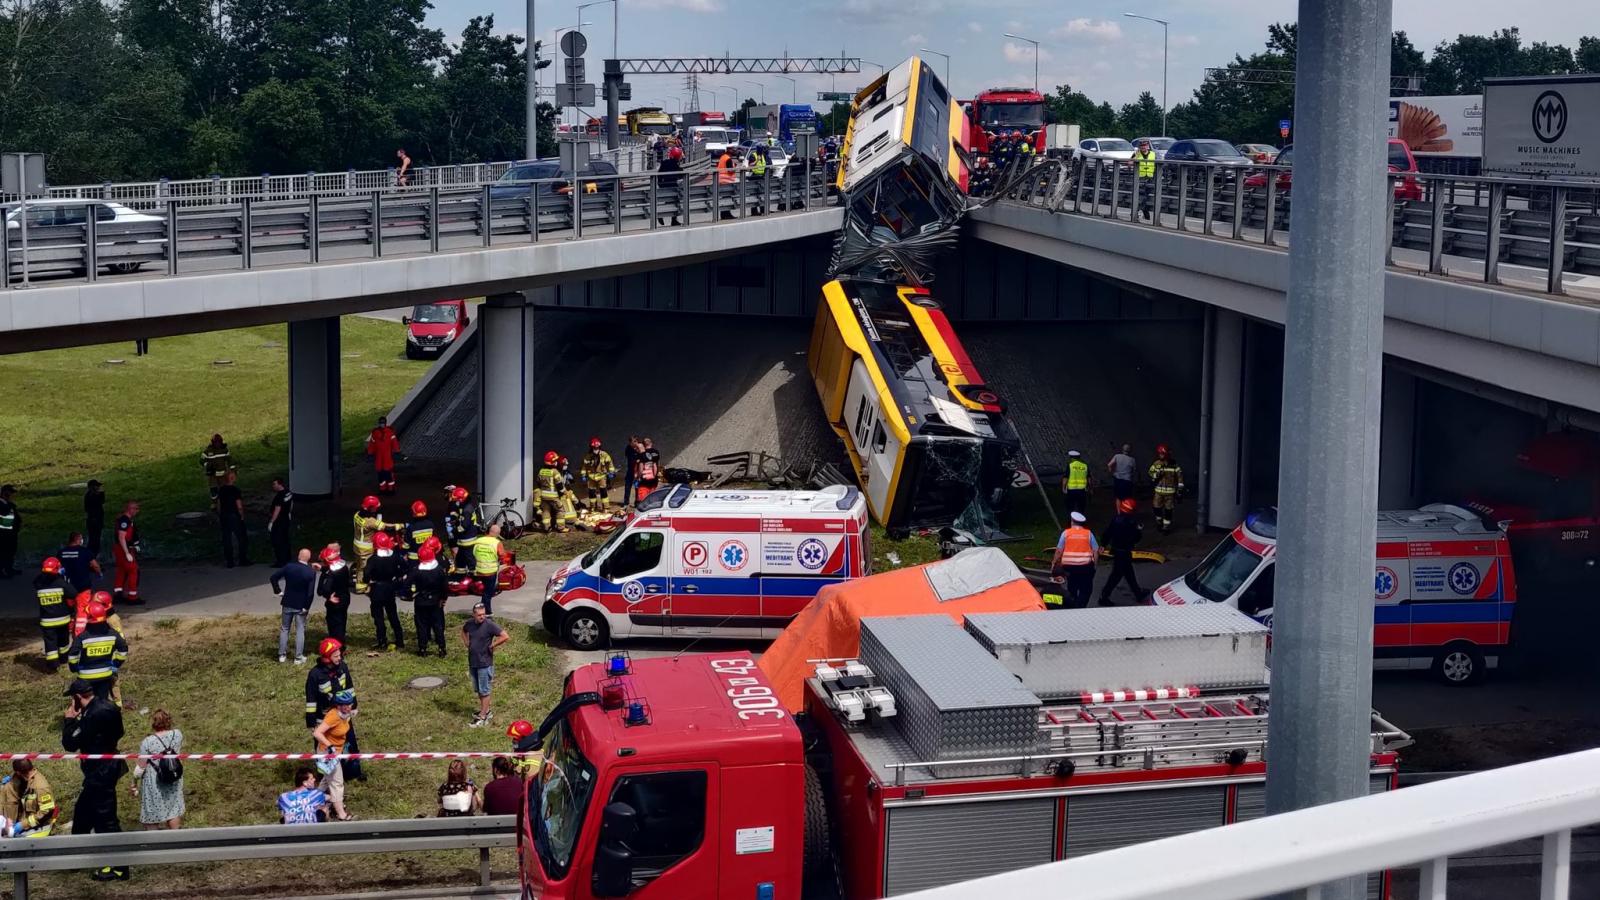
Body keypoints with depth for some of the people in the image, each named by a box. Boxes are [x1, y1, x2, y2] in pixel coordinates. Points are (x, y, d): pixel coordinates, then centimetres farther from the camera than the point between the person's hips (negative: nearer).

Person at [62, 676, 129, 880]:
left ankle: (118, 868, 6)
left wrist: (69, 719, -9)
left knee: (105, 820, -2)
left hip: (100, 774, -10)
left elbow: (70, 744, -21)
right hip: (103, 769, 10)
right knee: (82, 812, 25)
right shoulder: (104, 705, 2)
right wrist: (75, 720, 5)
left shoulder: (94, 715, -27)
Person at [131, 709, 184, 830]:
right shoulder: (177, 735, -12)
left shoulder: (147, 742, -21)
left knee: (152, 814, 11)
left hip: (153, 783, -4)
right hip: (173, 782, 4)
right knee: (173, 811, 17)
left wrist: (134, 782, 2)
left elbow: (141, 767, -13)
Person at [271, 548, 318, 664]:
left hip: (288, 603, 2)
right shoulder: (311, 572, -15)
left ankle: (282, 655, 19)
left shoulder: (289, 567, -8)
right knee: (300, 630, 6)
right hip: (301, 605, -2)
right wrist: (307, 607, -8)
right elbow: (310, 592, -18)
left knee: (284, 628, 15)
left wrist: (278, 591, 4)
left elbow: (273, 578, -6)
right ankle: (298, 657, 8)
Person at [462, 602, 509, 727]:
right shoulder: (470, 623, -1)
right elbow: (463, 631, 24)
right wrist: (466, 643, 10)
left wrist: (492, 646, -16)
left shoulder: (489, 625, -19)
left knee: (484, 691, 1)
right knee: (478, 690, 17)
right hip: (472, 662, 7)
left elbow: (505, 636, -23)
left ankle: (482, 718, 7)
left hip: (485, 664, -7)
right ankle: (485, 711, 32)